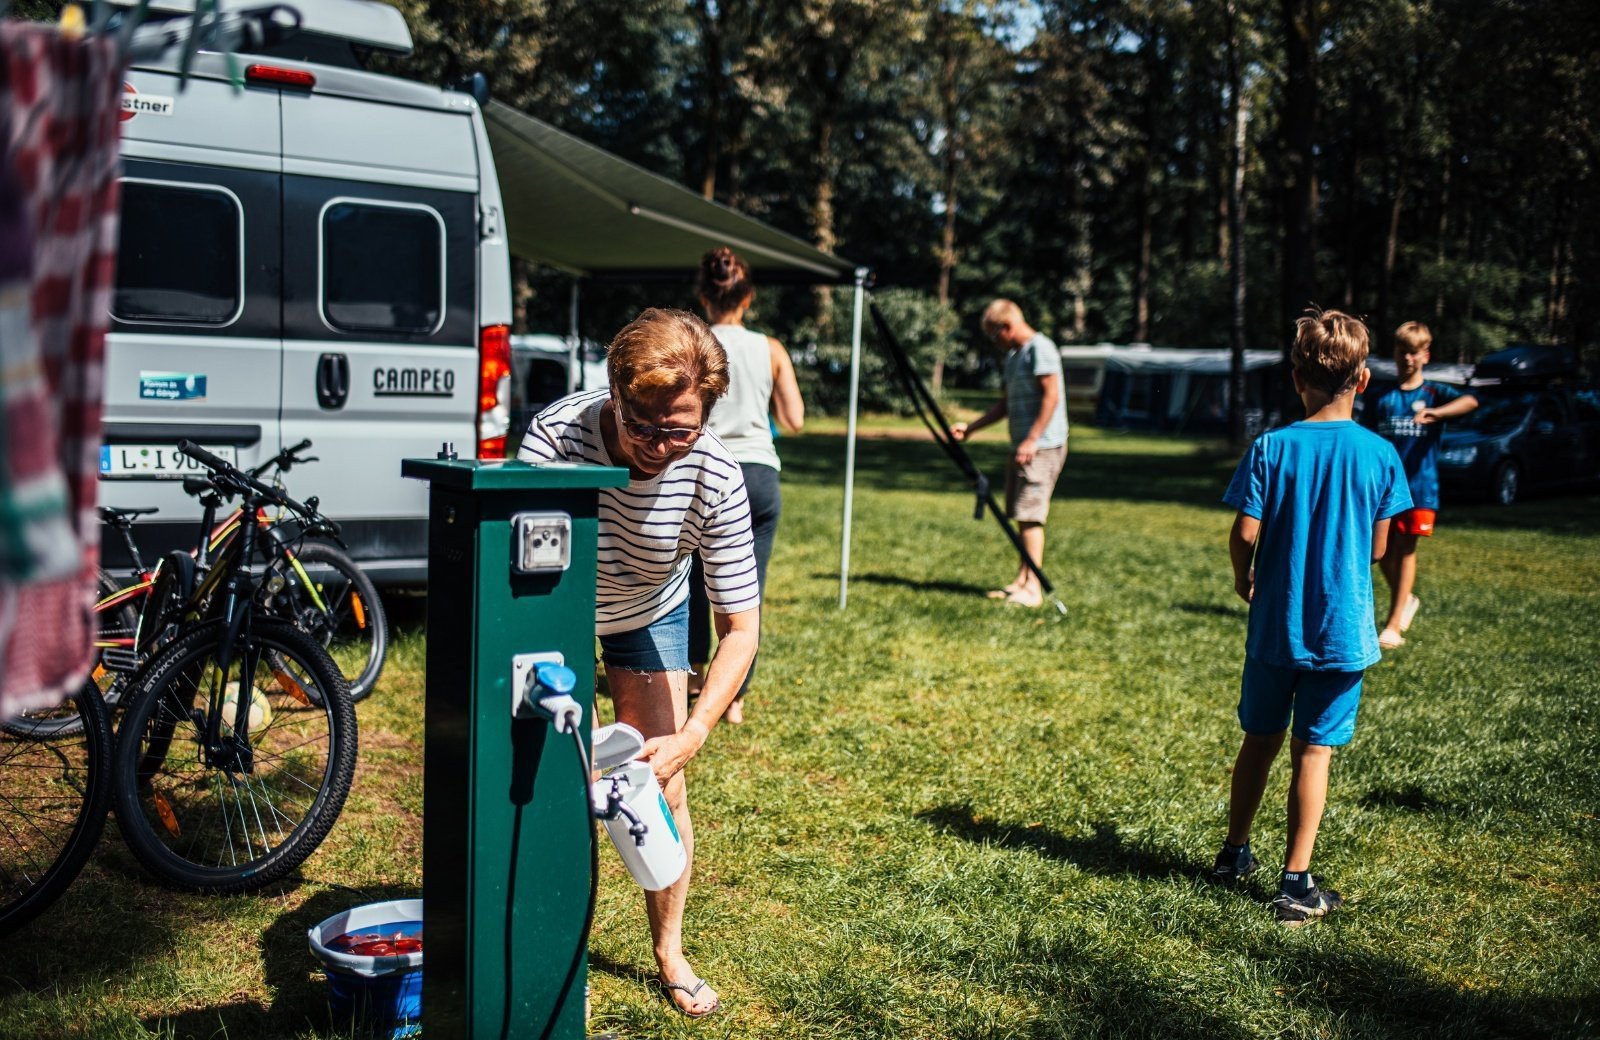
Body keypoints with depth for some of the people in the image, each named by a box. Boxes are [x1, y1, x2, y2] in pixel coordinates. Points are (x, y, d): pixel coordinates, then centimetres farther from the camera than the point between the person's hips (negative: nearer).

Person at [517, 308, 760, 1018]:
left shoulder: (717, 479, -33)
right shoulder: (555, 434, -38)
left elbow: (741, 629, -28)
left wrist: (692, 733, -41)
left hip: (651, 615, 1)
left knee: (664, 789, 0)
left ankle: (669, 955, 20)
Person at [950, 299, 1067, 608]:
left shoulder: (1039, 348, -11)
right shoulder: (1012, 356, 19)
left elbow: (1051, 396, -18)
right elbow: (1006, 404, 25)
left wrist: (1032, 440, -22)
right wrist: (970, 428, 19)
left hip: (1042, 446, -10)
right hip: (1022, 446, 10)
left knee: (1030, 514, -12)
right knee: (1020, 514, 11)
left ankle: (1033, 588, -11)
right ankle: (1021, 580, 17)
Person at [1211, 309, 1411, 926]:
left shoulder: (1271, 448, -8)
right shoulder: (1379, 455, -6)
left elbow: (1245, 534, -12)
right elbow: (1377, 549, -1)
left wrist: (1243, 578, 8)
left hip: (1275, 622, 1)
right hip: (1343, 630, -1)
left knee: (1260, 738, 17)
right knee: (1313, 750, 4)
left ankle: (1235, 853, 31)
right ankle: (1296, 883, 7)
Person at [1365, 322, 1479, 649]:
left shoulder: (1434, 393, 1)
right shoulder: (1382, 398, 9)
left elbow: (1470, 401, -20)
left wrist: (1434, 413, -37)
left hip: (1419, 484, -3)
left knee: (1405, 550, -2)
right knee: (1383, 551, 4)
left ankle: (1394, 625, 0)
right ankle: (1406, 600, 32)